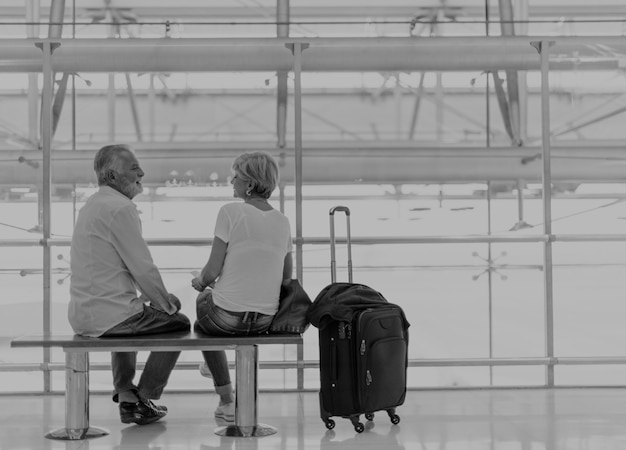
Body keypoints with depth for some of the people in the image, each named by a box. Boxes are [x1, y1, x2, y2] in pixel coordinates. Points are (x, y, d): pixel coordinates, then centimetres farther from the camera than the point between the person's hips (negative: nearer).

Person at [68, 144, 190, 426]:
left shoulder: (90, 207, 15)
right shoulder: (120, 208, -16)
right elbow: (143, 268, -16)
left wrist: (156, 297, 18)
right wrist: (165, 303, 0)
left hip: (81, 315, 10)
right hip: (108, 315, -10)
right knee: (178, 323, 12)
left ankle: (125, 397, 39)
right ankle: (143, 400, 18)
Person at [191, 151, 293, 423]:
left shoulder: (230, 211, -11)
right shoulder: (282, 221, 5)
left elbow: (213, 271, -12)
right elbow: (286, 277, 13)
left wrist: (201, 283, 9)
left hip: (228, 318, -6)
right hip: (265, 320, 6)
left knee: (202, 316, 29)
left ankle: (227, 400, 29)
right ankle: (211, 365, 51)